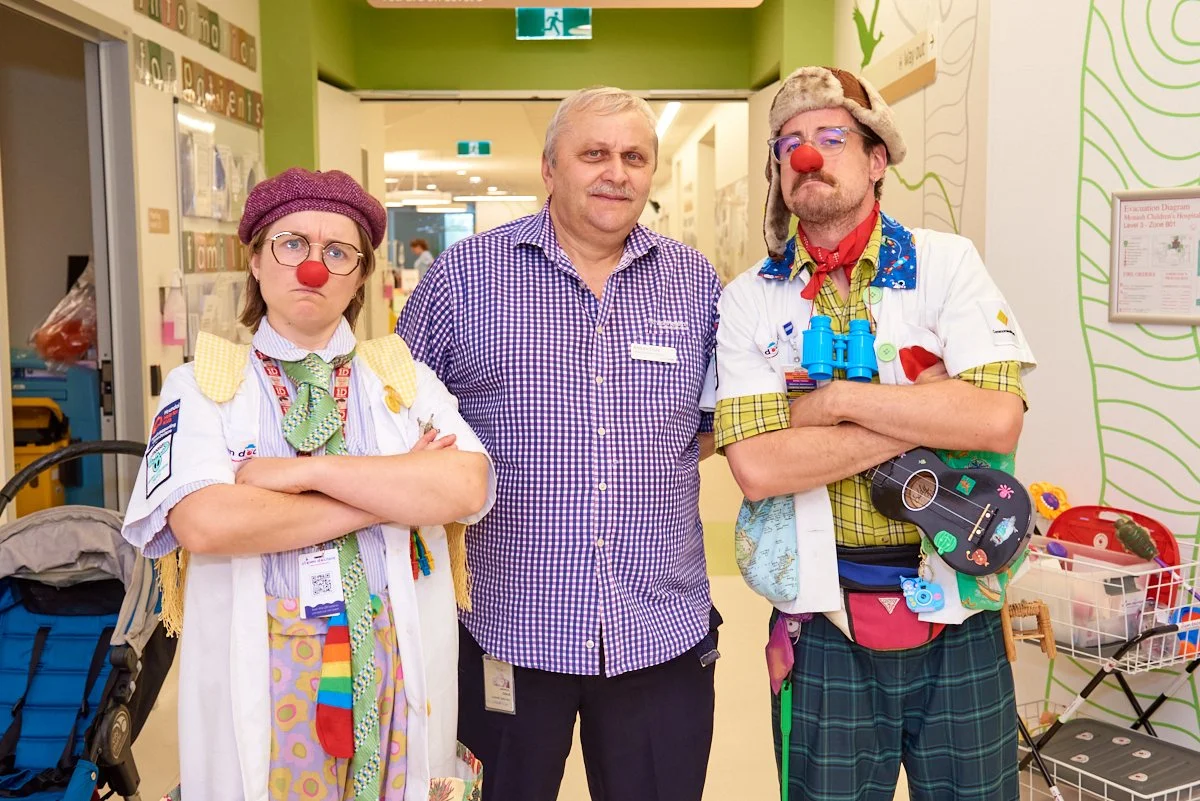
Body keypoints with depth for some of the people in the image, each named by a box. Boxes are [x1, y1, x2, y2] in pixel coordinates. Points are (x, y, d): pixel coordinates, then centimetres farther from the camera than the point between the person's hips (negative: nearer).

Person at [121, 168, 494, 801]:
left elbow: (467, 487, -14)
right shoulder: (202, 384, 0)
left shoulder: (404, 377, 4)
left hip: (400, 679, 2)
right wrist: (393, 493, -14)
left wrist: (306, 471, -17)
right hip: (258, 684, -1)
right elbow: (204, 524, -18)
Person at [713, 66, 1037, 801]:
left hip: (958, 612, 1)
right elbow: (757, 464, -16)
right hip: (823, 625, 0)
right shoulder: (750, 299, -2)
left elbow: (999, 419, -16)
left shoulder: (947, 262, -2)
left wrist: (835, 397, -15)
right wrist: (928, 414, -15)